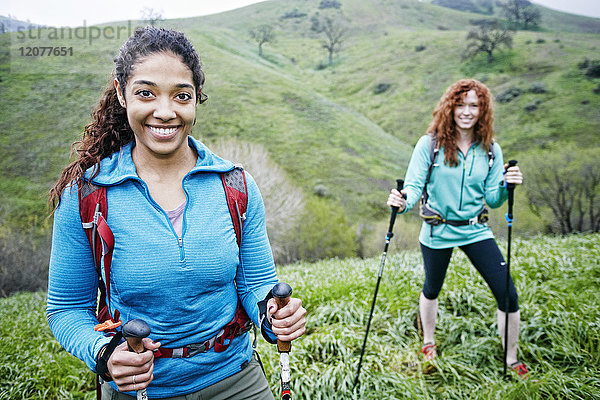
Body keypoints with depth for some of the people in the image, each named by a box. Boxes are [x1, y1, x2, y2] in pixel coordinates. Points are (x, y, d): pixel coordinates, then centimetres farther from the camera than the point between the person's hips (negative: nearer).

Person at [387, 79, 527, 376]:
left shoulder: (490, 150, -2)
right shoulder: (430, 144, -11)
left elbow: (492, 200, 0)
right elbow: (414, 185, -14)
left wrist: (506, 186, -21)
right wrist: (403, 202, -35)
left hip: (476, 231, 2)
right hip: (437, 232, -2)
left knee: (507, 294, -2)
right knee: (432, 289, 19)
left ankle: (511, 359, 22)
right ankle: (428, 342, 47)